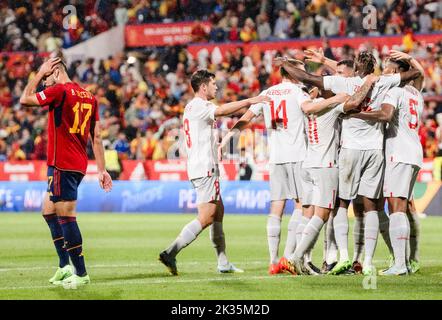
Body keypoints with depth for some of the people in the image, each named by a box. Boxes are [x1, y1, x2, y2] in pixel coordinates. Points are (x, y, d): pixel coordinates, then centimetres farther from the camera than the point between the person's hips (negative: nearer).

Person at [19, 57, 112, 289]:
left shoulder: (60, 91, -10)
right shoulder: (89, 97, 13)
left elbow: (25, 99, -1)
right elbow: (96, 137, 12)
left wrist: (40, 72, 7)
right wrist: (102, 170, 13)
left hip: (62, 164, -9)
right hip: (79, 165, 9)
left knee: (66, 216, -7)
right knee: (49, 211, 19)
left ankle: (81, 273, -8)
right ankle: (65, 266, 17)